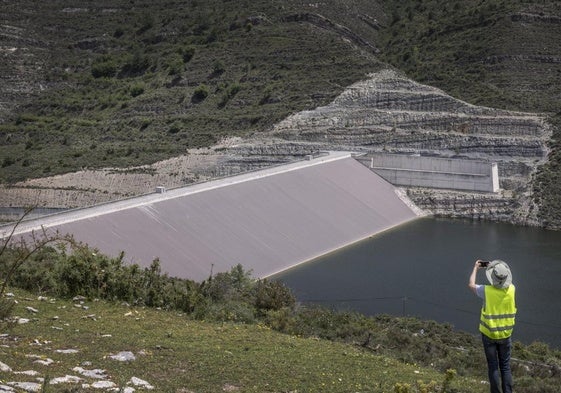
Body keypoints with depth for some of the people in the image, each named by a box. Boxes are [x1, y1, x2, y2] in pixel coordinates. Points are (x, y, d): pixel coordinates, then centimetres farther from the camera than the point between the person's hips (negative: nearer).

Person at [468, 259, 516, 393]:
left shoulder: (487, 291, -21)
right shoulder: (511, 289, -14)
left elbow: (471, 285, -1)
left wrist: (476, 268, 11)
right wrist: (497, 268, 16)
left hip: (489, 334, -2)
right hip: (505, 334, 2)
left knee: (493, 366, 9)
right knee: (505, 366, 14)